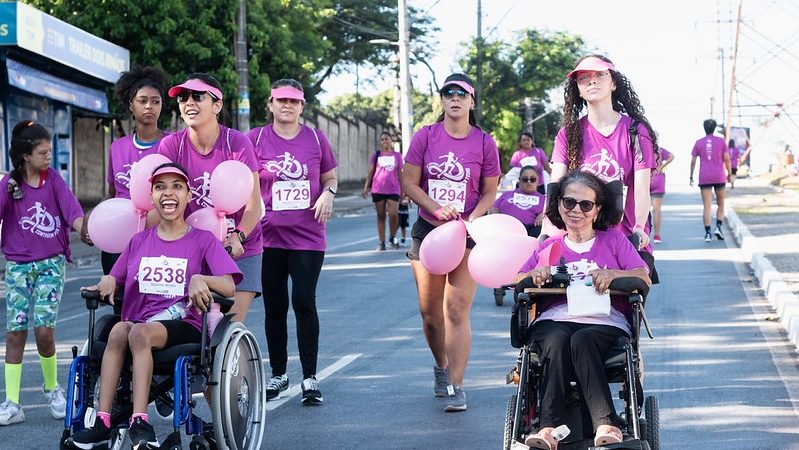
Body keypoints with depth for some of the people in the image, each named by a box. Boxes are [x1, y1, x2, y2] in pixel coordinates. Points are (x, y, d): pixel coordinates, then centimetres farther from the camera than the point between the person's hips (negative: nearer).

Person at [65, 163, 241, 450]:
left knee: (139, 332, -35)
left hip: (184, 326, -3)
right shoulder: (139, 242, 19)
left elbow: (229, 287, -5)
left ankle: (139, 422, -42)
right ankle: (102, 423, -38)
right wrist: (107, 283, -4)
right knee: (119, 330, -33)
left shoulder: (203, 240, 7)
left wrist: (200, 279, -25)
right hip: (140, 321, 3)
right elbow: (115, 281, 19)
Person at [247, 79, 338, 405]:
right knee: (274, 307, 7)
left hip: (307, 235, 0)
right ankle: (278, 375, 20)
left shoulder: (315, 138, 5)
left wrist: (328, 194, -5)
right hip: (268, 236, 0)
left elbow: (330, 176, 16)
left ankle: (309, 378, 2)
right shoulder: (256, 139, 1)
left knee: (304, 302, -6)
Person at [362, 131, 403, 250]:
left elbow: (400, 174, 11)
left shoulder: (397, 156, 9)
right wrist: (366, 186, -4)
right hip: (378, 189, 1)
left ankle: (393, 238, 9)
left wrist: (403, 190, 9)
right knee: (381, 216, 3)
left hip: (393, 189, -1)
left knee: (393, 214, -14)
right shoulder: (376, 155, 8)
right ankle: (382, 242, 7)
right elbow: (371, 172, 6)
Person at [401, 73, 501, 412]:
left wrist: (471, 220, -13)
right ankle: (441, 367, 34)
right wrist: (437, 209, -14)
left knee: (457, 311, -10)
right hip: (428, 230, 2)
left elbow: (490, 192, 4)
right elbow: (409, 183, 0)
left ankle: (456, 387, -8)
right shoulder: (426, 137, 2)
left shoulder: (484, 143, 0)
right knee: (429, 310, 8)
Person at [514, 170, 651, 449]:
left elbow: (644, 278, 8)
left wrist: (613, 274, -11)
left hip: (604, 321, -1)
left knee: (581, 340, -37)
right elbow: (514, 283, 18)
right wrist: (534, 275, -4)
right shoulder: (550, 246, 28)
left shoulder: (614, 240, 22)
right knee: (558, 340, -36)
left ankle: (604, 426, -50)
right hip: (553, 320, 1)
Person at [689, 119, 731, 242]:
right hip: (719, 177, 0)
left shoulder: (699, 143, 6)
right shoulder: (721, 141, 3)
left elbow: (693, 161, 5)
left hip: (704, 178, 1)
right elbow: (726, 159, -2)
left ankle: (707, 233, -8)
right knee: (720, 204, 14)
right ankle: (718, 227, -4)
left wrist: (691, 177, 11)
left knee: (706, 205, -1)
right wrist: (729, 173, 7)